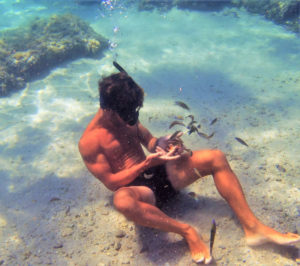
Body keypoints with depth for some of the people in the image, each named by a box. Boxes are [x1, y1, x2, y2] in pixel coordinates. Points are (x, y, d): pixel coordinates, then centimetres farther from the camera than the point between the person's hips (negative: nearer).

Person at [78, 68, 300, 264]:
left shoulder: (127, 116, 5)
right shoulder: (89, 142, -14)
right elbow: (111, 182, -15)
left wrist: (160, 144, -9)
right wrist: (146, 164, -24)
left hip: (158, 173, 6)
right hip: (137, 189, -6)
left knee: (215, 158, -12)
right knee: (122, 200, -45)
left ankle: (253, 227, -12)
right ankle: (187, 232, -23)